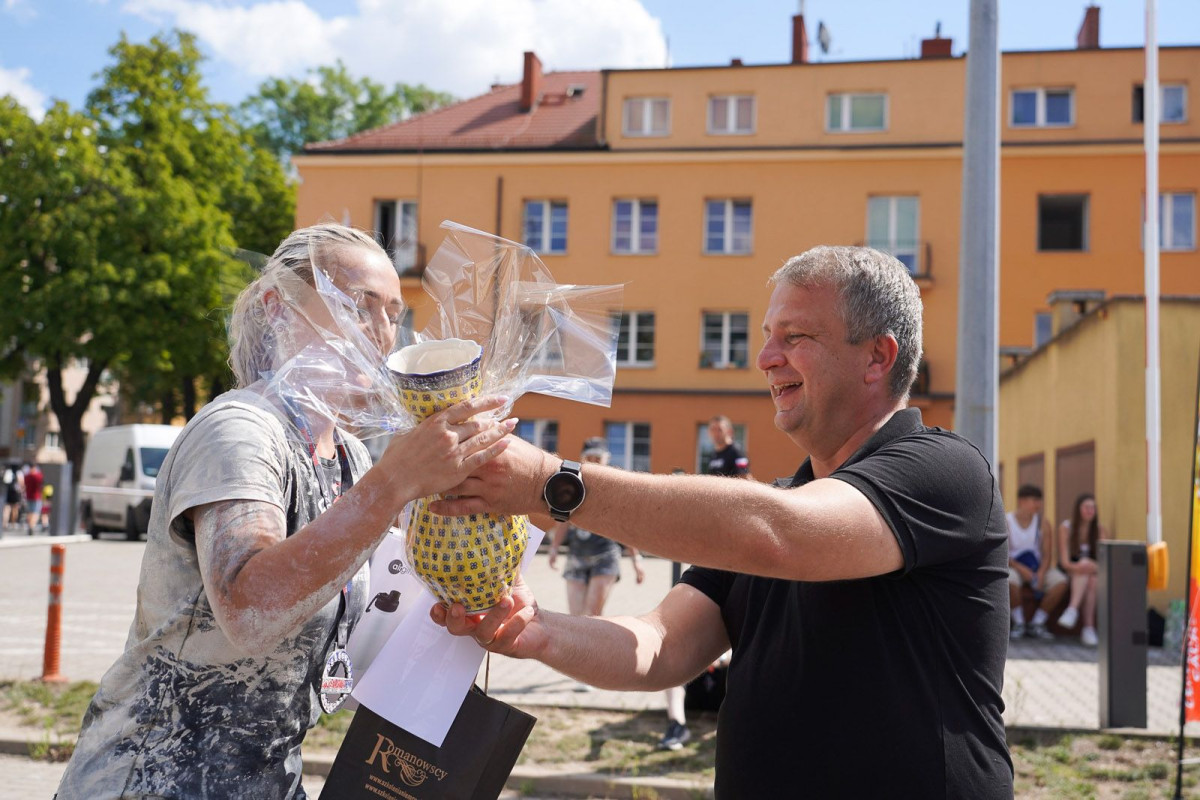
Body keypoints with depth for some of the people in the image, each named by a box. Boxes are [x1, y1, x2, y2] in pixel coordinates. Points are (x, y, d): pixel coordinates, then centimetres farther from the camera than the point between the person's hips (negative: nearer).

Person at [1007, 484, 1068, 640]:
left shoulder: (1043, 523, 1)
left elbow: (1047, 555, -3)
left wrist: (1041, 573, -23)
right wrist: (1021, 569, -24)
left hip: (1038, 568, 3)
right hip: (1013, 567, -3)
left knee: (1061, 582, -26)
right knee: (1010, 581, -38)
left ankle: (1036, 624, -13)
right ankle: (1019, 623, -15)